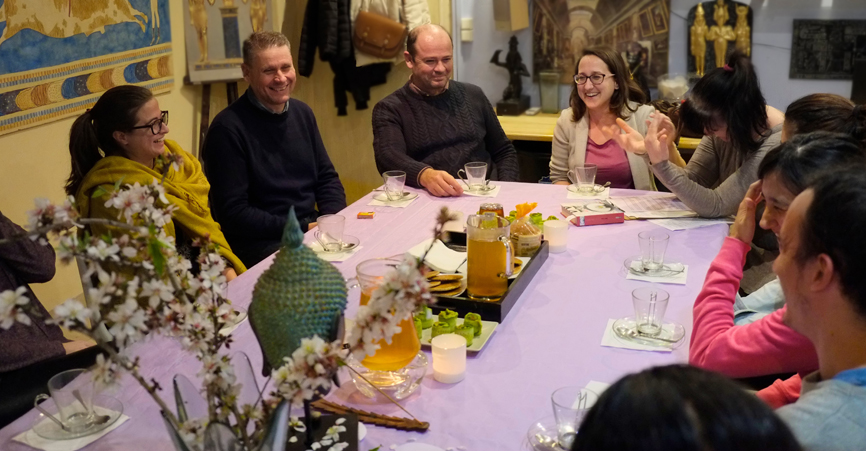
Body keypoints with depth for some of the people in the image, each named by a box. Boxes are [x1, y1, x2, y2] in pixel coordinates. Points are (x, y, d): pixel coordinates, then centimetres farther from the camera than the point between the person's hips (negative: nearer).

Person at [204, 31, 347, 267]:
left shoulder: (302, 113, 11)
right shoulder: (227, 128, -10)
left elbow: (327, 177, 18)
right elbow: (233, 214, -13)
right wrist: (303, 228, -15)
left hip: (312, 228, 7)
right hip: (260, 244, -7)